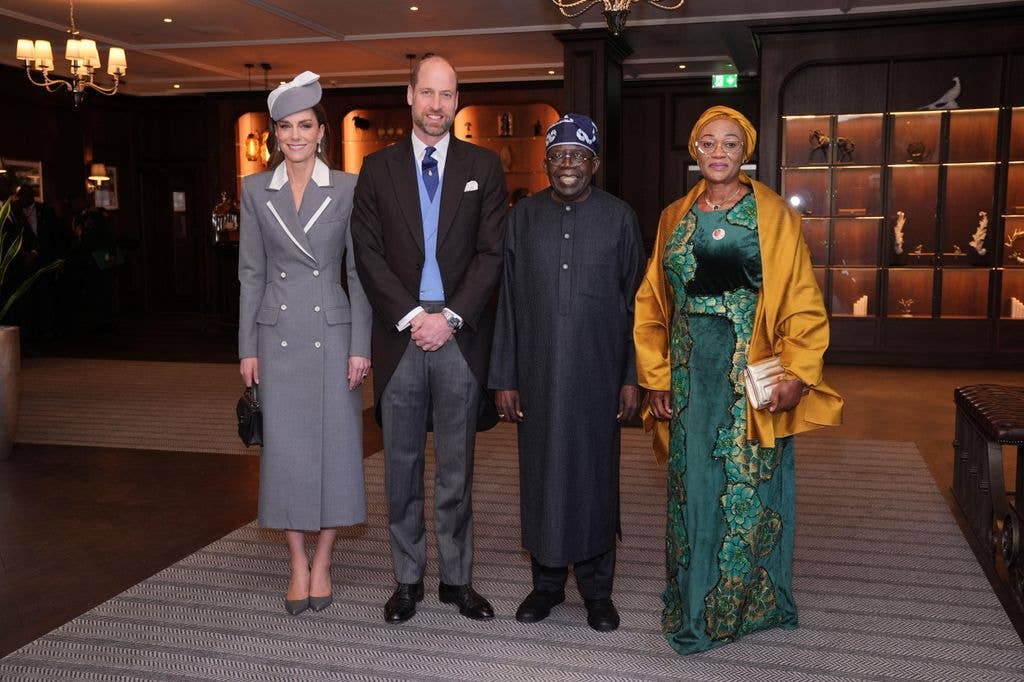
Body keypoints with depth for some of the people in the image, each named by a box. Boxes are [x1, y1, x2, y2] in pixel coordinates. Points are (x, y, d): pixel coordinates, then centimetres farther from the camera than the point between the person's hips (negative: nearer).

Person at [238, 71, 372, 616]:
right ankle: (298, 565, 18)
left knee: (335, 445, 2)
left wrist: (360, 346, -6)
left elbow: (359, 272, -1)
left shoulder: (347, 188, 0)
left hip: (332, 331, -1)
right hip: (278, 333, 2)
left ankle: (323, 561, 18)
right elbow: (251, 273, 6)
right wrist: (247, 347, 2)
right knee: (284, 448, 4)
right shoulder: (256, 190, 5)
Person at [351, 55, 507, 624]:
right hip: (400, 335, 1)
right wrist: (410, 317, -9)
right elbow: (368, 254, 1)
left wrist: (451, 316, -11)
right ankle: (408, 578, 21)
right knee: (402, 467, 8)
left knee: (457, 467, 8)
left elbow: (493, 253, -1)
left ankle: (457, 578, 21)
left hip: (461, 336, 0)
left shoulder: (484, 167, 6)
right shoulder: (378, 168, 7)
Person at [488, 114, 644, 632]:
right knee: (541, 473, 8)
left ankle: (597, 589, 22)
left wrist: (632, 377, -2)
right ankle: (546, 582, 25)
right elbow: (507, 302, 4)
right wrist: (503, 378, 1)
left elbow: (634, 301, 2)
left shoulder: (619, 217, 2)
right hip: (537, 373, 1)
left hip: (598, 374, -1)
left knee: (595, 474, 6)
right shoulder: (523, 217, 5)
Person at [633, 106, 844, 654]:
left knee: (750, 482, 3)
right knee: (693, 484, 8)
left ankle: (753, 601, 22)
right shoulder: (674, 218, 9)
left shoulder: (775, 216, 0)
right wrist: (655, 377, 5)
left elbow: (802, 302, -3)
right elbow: (653, 304, 11)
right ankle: (695, 606, 22)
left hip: (754, 374, -3)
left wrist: (798, 374, -13)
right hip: (691, 372, 3)